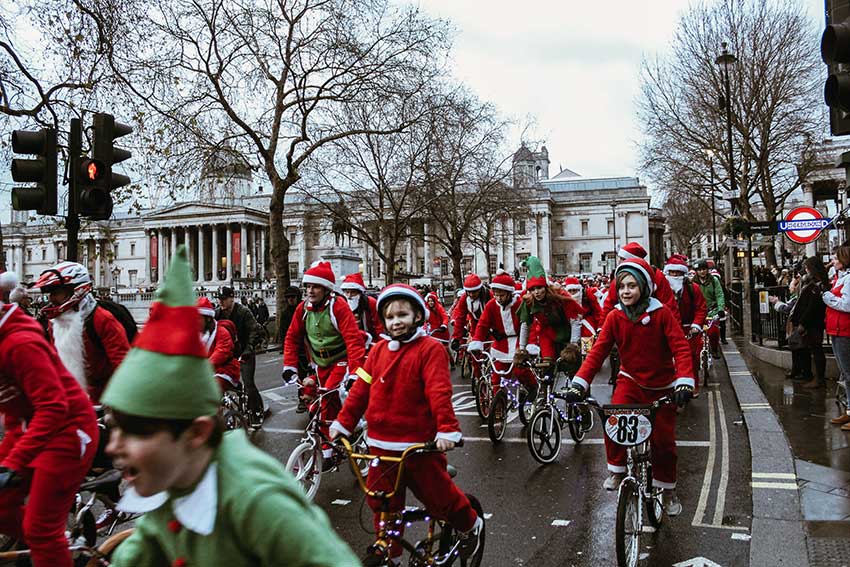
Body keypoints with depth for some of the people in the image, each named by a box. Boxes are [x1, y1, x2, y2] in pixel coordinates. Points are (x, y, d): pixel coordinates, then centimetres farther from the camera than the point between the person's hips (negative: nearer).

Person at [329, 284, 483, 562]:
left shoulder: (430, 348, -9)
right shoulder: (379, 350, 7)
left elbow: (439, 391, -19)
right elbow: (361, 388, 7)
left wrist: (447, 429, -28)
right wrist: (343, 422, 4)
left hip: (419, 444, -5)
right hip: (381, 444, 5)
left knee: (437, 495, 7)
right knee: (382, 504, 12)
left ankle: (471, 524, 36)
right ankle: (388, 553, 32)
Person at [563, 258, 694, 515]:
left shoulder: (661, 313, -14)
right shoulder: (615, 317, -8)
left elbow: (680, 347, -19)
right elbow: (598, 350, -13)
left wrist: (685, 382, -34)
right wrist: (579, 382, -25)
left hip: (661, 385, -1)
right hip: (630, 380, 1)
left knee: (664, 440, 3)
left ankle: (668, 490, 26)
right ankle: (616, 469, 1)